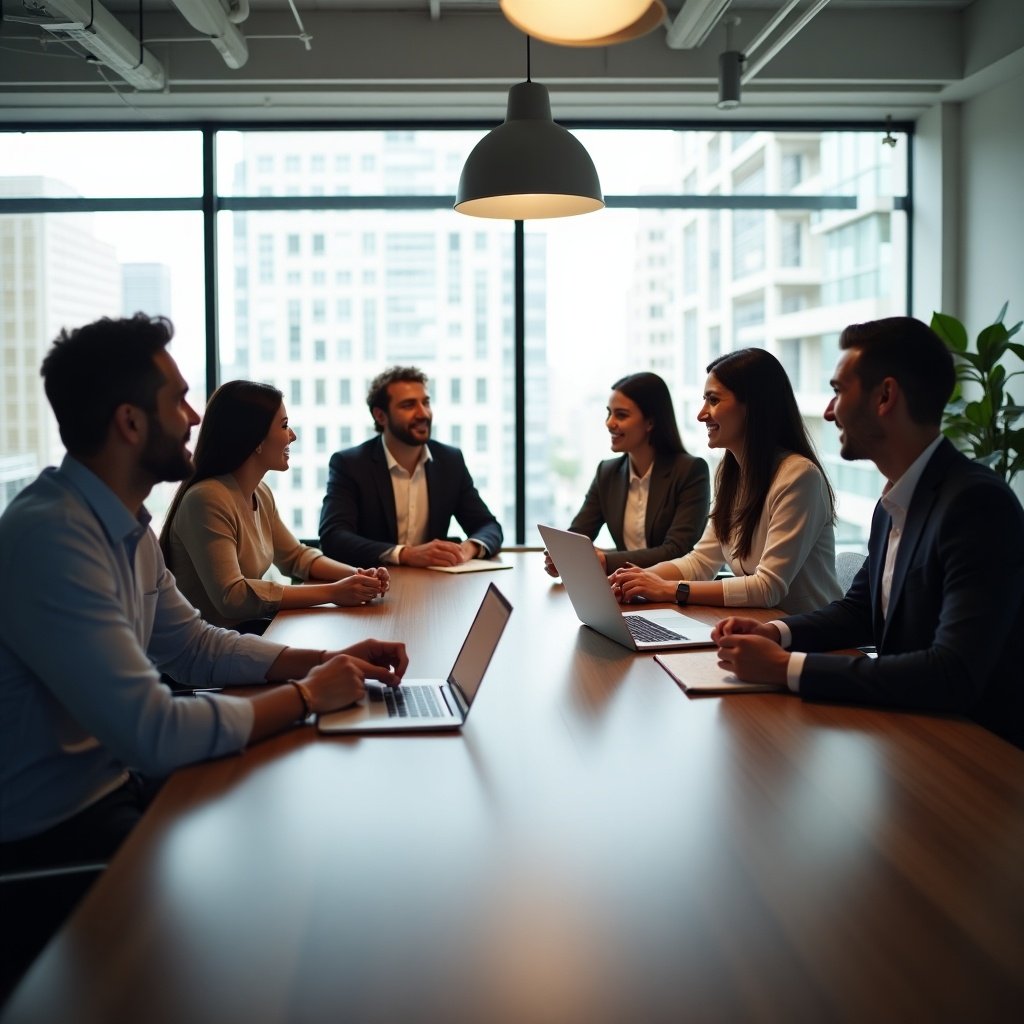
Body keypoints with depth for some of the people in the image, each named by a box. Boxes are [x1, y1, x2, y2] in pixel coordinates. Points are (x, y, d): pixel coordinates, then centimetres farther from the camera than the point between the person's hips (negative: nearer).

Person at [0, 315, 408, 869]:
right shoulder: (51, 536, -28)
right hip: (50, 831, -8)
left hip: (116, 781, 8)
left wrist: (327, 660, -1)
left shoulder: (125, 526, 4)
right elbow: (152, 733, -31)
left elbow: (196, 645, 13)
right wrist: (305, 695, -17)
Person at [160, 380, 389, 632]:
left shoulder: (261, 493, 6)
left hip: (247, 626, 8)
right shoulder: (207, 499, -21)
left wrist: (357, 575, -4)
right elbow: (231, 597, -27)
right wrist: (332, 592, -26)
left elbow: (295, 556, 16)